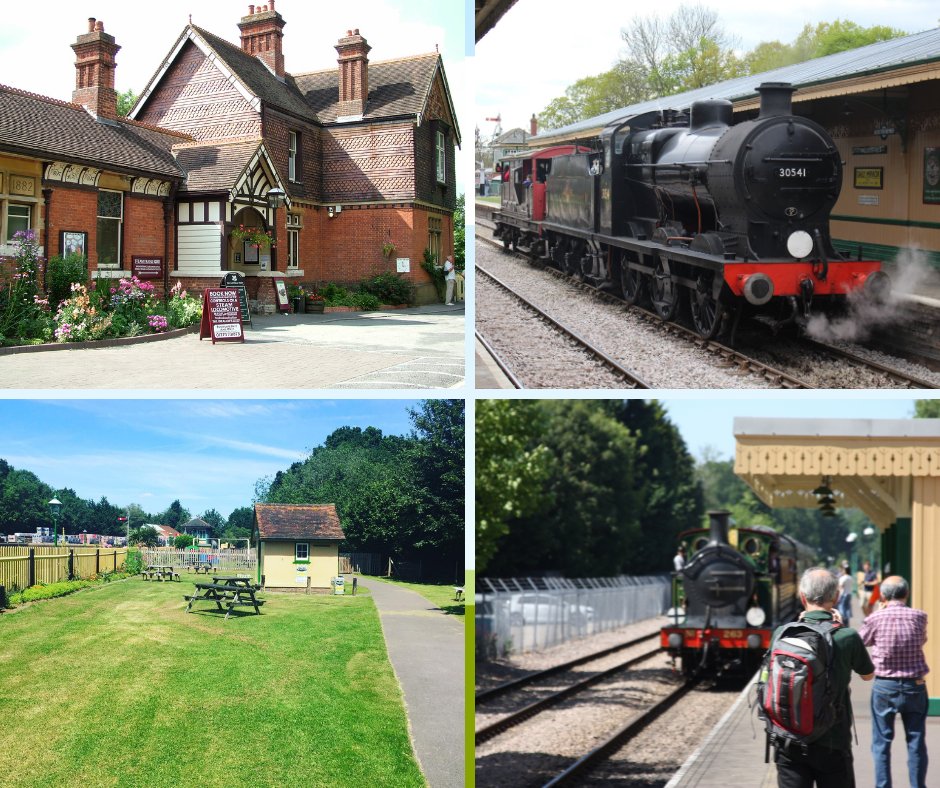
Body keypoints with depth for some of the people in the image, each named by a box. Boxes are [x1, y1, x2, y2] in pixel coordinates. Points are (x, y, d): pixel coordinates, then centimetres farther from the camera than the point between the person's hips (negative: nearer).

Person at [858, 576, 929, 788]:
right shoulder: (919, 616, -6)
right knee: (916, 742, 10)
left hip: (885, 686, -1)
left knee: (882, 743, 8)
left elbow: (862, 640, 9)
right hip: (915, 685, 1)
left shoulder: (876, 618, -11)